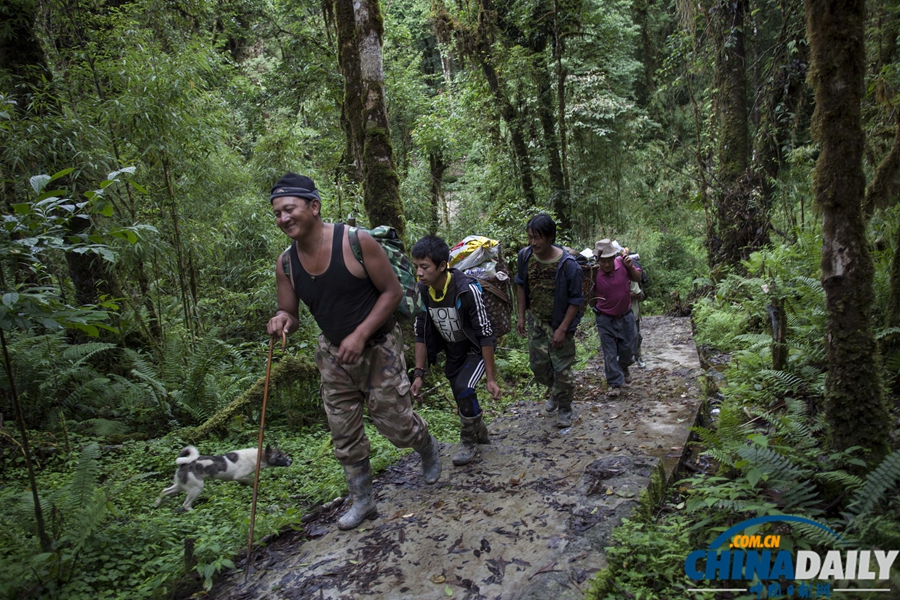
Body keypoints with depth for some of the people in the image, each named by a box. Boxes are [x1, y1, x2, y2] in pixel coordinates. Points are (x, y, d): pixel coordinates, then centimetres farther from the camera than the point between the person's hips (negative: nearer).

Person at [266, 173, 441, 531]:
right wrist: (283, 321, -20)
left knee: (395, 423, 1)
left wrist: (361, 334, -24)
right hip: (334, 354, 5)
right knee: (344, 434, 9)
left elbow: (393, 291, -15)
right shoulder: (286, 264, -6)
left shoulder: (356, 242, -20)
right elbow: (289, 314, 6)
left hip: (379, 347, -4)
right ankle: (362, 501, 28)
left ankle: (428, 448, 36)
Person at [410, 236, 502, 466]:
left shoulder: (467, 289, -32)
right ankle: (480, 431, 40)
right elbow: (421, 334, -5)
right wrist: (418, 374, -7)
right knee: (461, 397, 11)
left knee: (464, 388, -23)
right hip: (453, 352, 5)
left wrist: (491, 378, -23)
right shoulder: (421, 291, -16)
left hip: (476, 350, -5)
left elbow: (485, 334, -26)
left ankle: (469, 441, 3)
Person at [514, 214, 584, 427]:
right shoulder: (525, 255, -11)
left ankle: (565, 410, 27)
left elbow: (576, 300, -16)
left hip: (559, 323, -5)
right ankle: (555, 392, 44)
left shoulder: (567, 264, -25)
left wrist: (562, 329, -19)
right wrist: (521, 317, 5)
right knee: (538, 365, 14)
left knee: (562, 370, 4)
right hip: (536, 321, 5)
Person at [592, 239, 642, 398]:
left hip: (625, 316, 3)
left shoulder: (622, 262, -15)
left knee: (627, 348, 16)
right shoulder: (594, 273, -21)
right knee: (610, 352, 3)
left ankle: (624, 367, 49)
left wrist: (631, 267, -18)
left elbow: (637, 278, 1)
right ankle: (615, 383, 16)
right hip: (605, 319, -2)